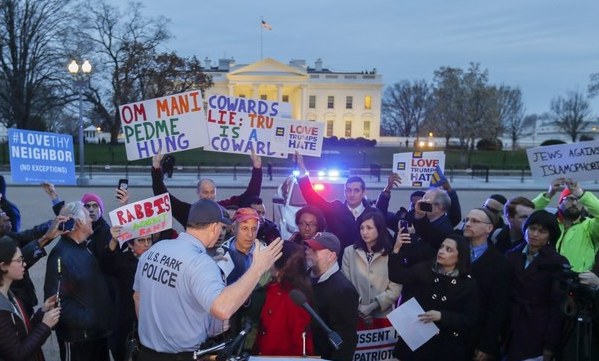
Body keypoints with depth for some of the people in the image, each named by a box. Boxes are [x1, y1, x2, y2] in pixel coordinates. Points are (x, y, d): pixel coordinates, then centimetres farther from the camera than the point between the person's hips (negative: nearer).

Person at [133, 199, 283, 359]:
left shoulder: (153, 250, -2)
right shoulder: (200, 262, -25)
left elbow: (138, 297, 11)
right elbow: (223, 309, -40)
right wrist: (257, 268, -33)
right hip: (183, 354, -6)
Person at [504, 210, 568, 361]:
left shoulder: (558, 263, -6)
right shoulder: (511, 257, 4)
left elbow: (558, 306, -7)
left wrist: (550, 345, -9)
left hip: (538, 333, -3)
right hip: (511, 331, 3)